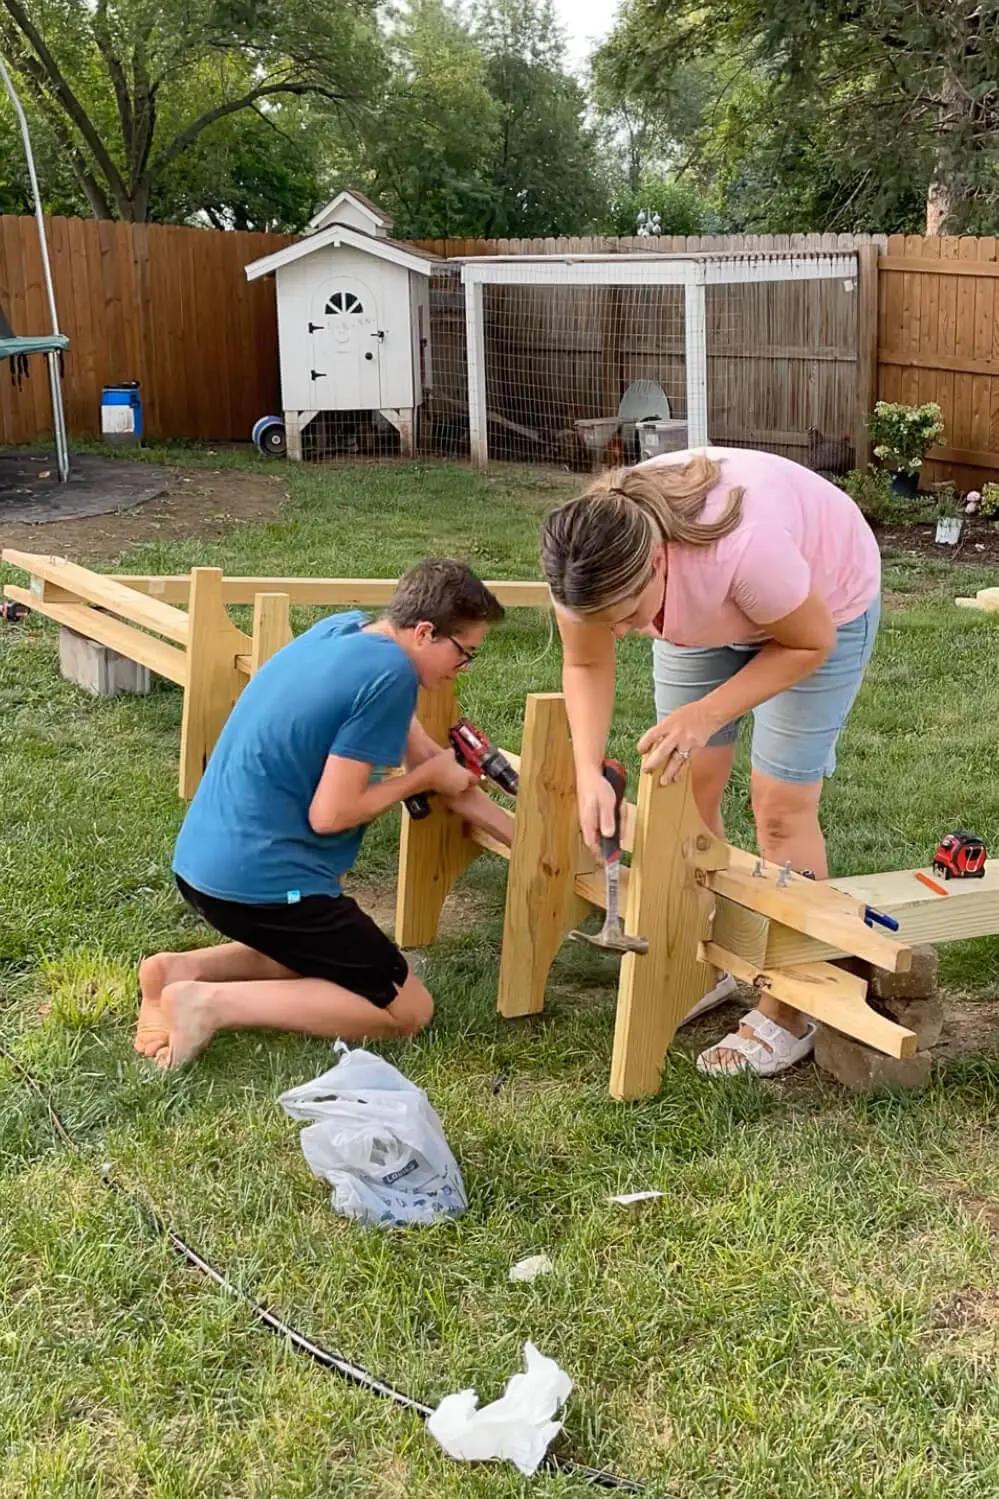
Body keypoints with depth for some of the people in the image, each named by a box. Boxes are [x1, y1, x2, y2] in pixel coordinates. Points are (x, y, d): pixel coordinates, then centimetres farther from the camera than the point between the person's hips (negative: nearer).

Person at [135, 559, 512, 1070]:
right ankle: (213, 1003, -9)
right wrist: (426, 777, -3)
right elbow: (329, 814, -18)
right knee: (408, 1010, 4)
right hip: (260, 878, -9)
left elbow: (428, 757, 15)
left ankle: (180, 970, 11)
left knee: (317, 956, 33)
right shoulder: (390, 675, -18)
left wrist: (520, 835, 17)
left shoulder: (342, 630, 9)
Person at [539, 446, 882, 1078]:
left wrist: (706, 715, -34)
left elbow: (808, 644, -26)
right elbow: (586, 668, -13)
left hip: (823, 602, -5)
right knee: (687, 788, 3)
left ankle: (788, 1015, 7)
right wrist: (590, 774, -28)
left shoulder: (743, 546, -45)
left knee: (781, 806, -5)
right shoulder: (590, 564, -30)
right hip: (703, 613, 5)